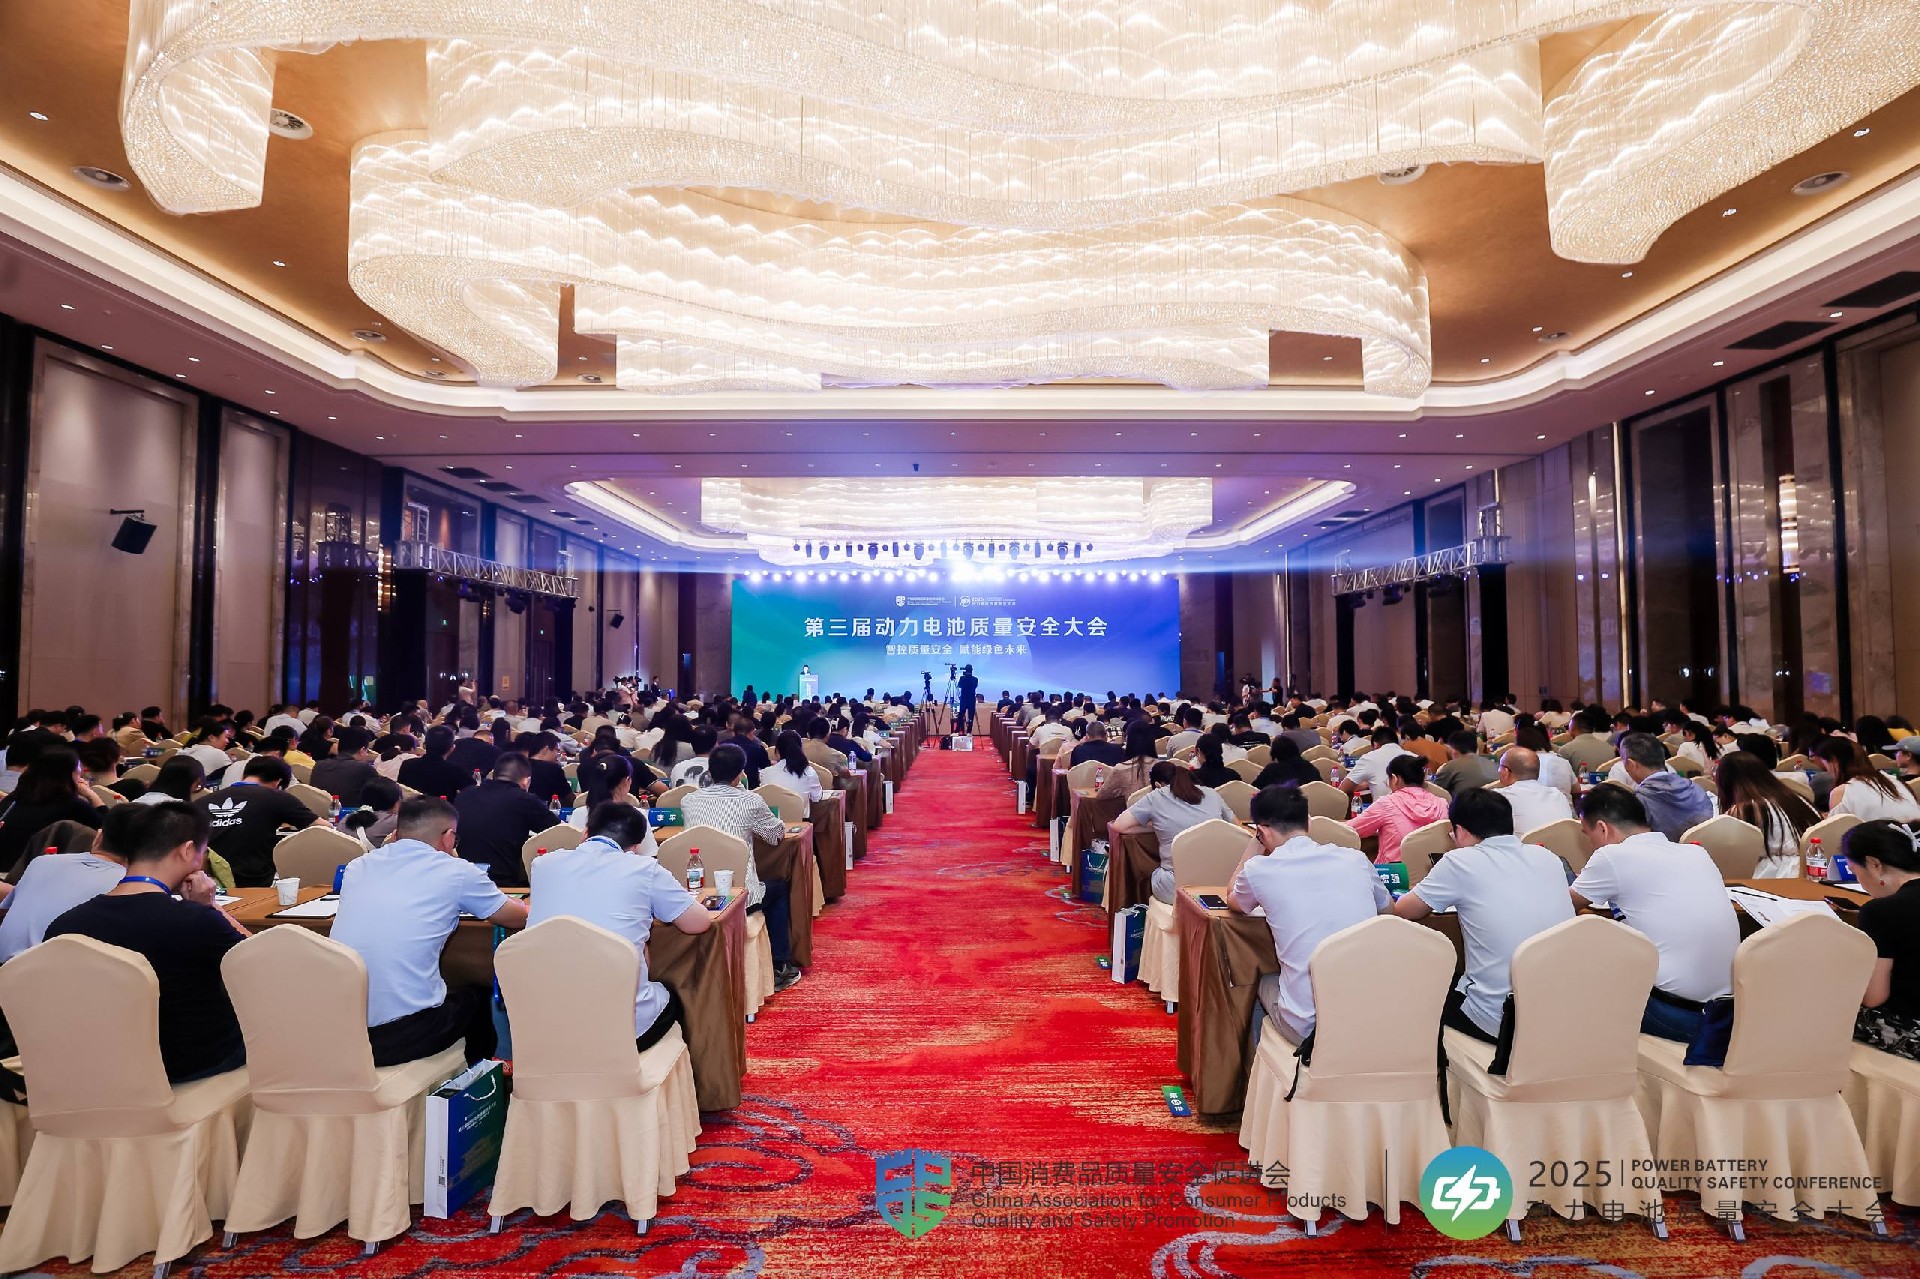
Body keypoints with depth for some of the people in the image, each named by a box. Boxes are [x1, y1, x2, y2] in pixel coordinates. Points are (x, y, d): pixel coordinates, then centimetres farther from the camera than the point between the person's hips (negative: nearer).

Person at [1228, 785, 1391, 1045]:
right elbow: (1389, 907, 24)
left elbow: (1232, 899, 18)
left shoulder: (1260, 869, -7)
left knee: (1264, 982, 28)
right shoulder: (1355, 859, 2)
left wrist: (1257, 843, 22)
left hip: (1307, 1027, -3)